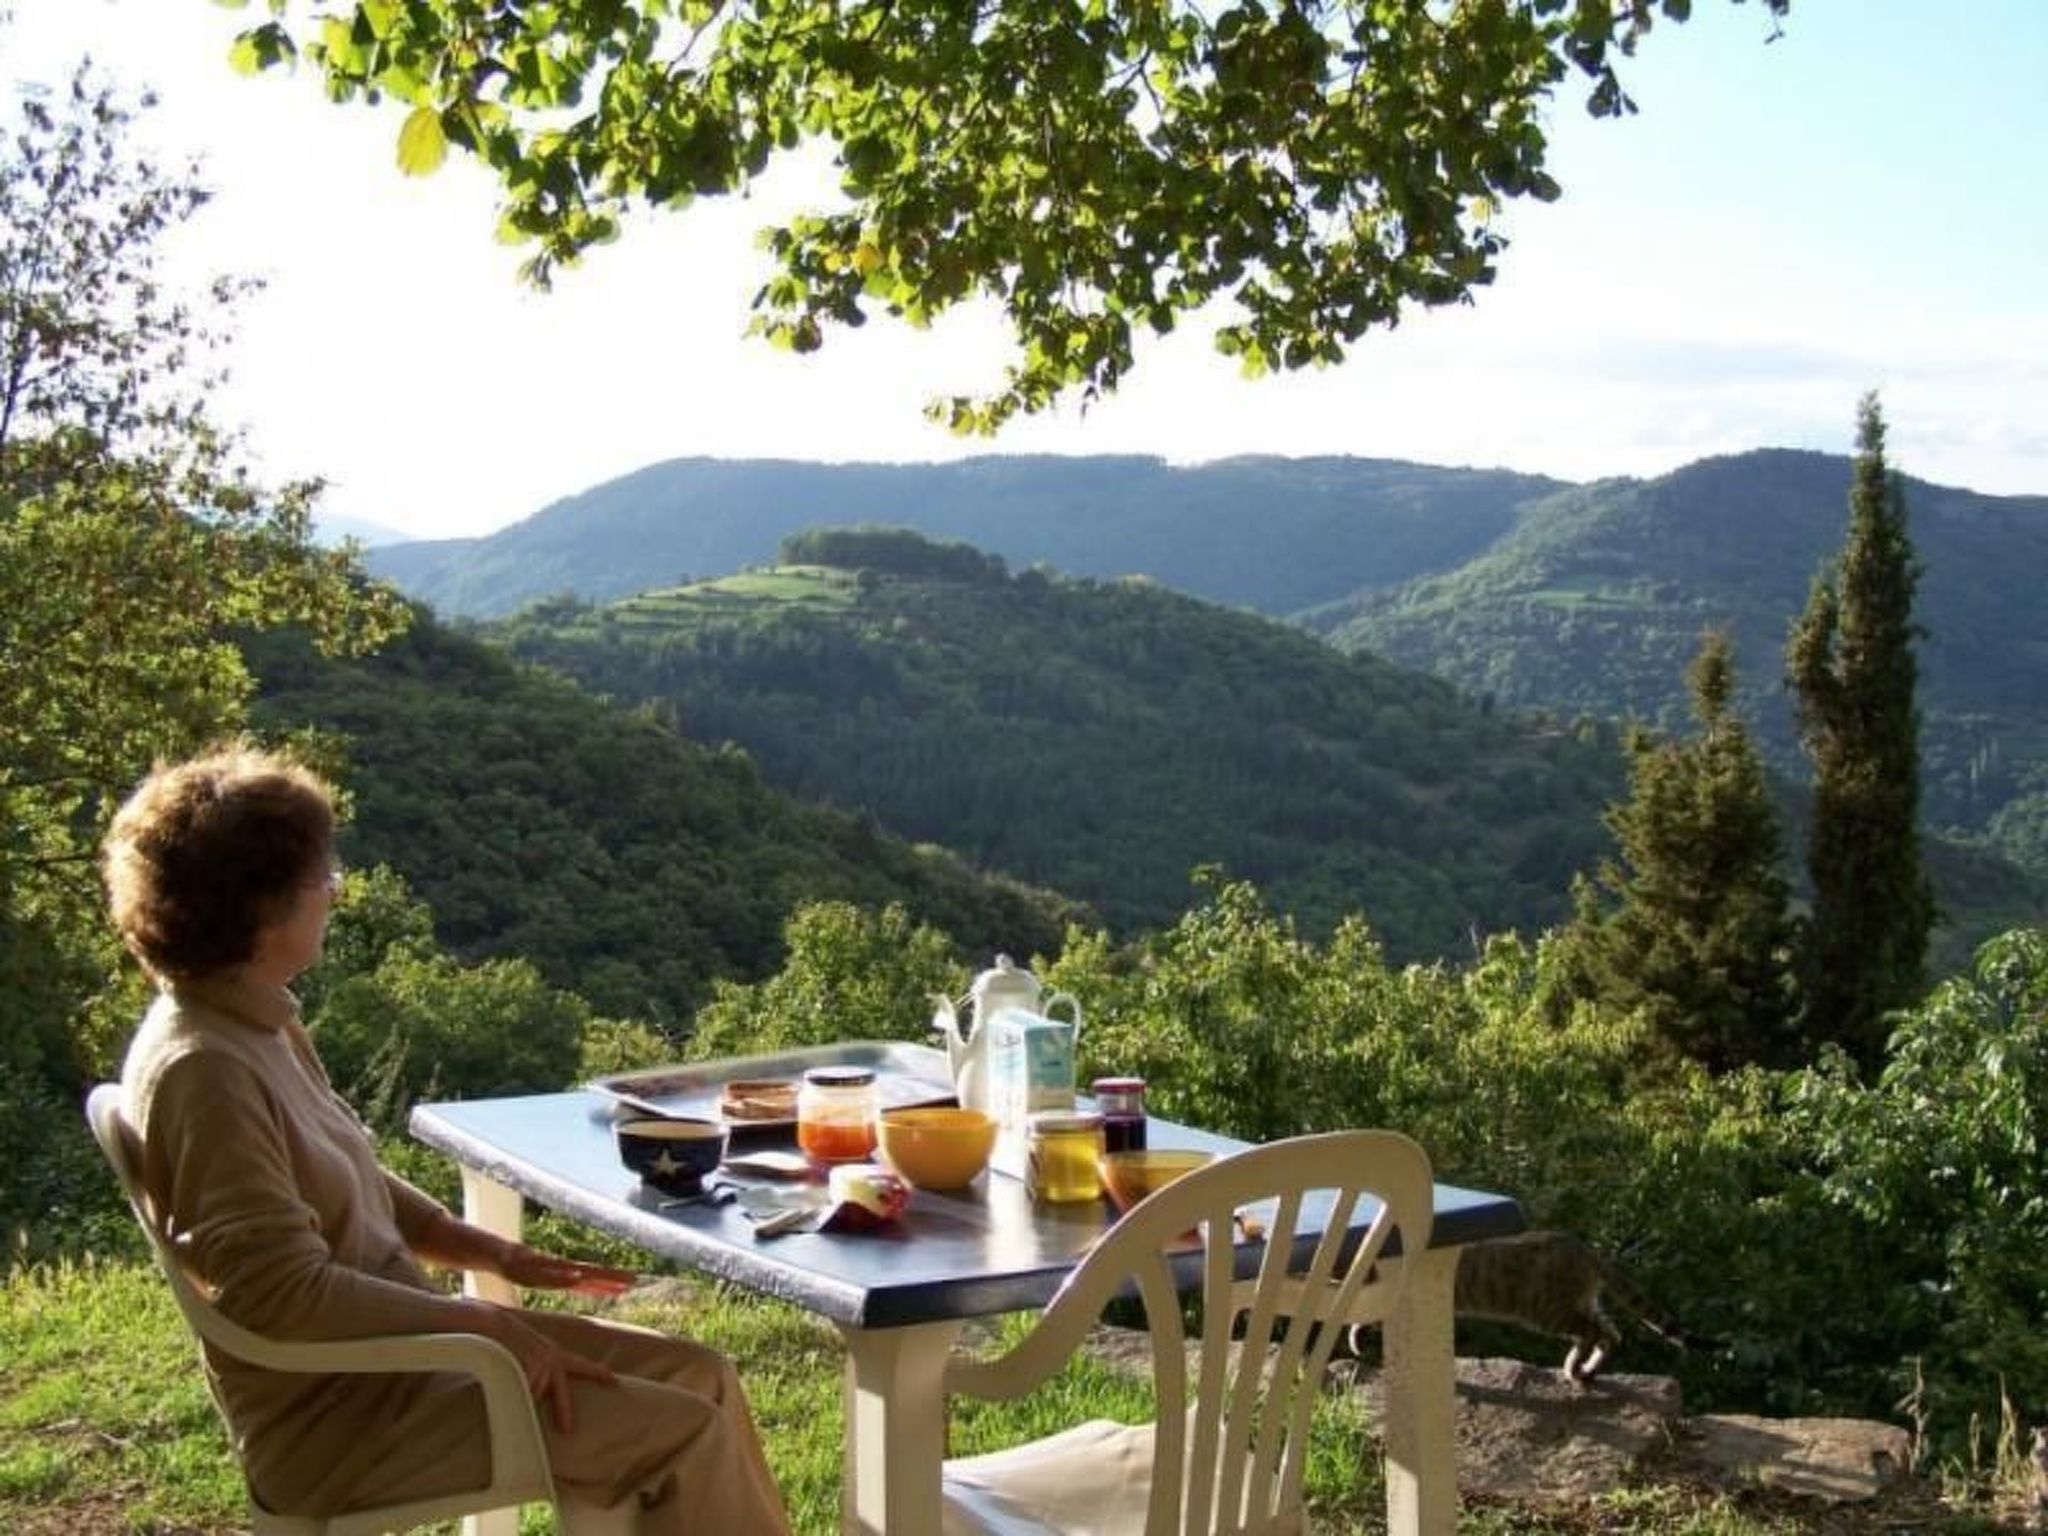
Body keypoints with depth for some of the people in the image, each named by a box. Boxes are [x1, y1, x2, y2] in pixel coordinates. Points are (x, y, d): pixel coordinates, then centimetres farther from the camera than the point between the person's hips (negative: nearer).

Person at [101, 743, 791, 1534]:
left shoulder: (255, 1025, 7)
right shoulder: (203, 1068, -23)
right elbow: (286, 1290, -28)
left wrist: (499, 1254, 8)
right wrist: (481, 1321, -21)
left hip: (386, 1347, 10)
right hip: (336, 1415, -10)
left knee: (697, 1375, 6)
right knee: (681, 1434, -13)